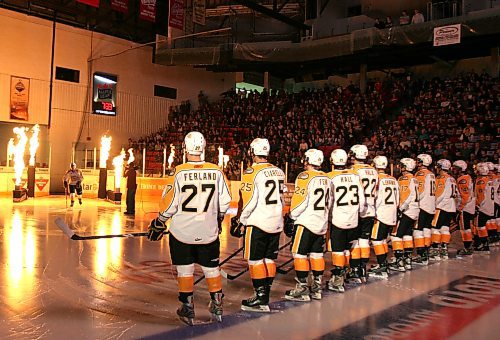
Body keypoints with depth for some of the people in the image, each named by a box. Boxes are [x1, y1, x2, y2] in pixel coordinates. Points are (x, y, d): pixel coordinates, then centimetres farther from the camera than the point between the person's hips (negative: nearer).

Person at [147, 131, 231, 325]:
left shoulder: (177, 173, -14)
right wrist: (218, 218, 19)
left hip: (182, 231, -2)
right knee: (211, 268, 16)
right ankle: (217, 307, 26)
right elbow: (225, 201, 1)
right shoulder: (216, 172, -7)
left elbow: (168, 204, -10)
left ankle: (188, 309, 18)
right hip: (209, 232, 2)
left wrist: (159, 224, 6)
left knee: (185, 270, 12)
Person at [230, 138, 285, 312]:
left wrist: (240, 221, -4)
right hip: (276, 223, 7)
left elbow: (248, 201, -15)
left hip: (257, 224, -7)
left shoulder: (252, 172, -13)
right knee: (269, 259, 12)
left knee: (255, 260, 1)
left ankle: (261, 299, 3)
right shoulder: (279, 171, 8)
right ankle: (265, 292, 19)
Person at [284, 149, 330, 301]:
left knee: (300, 254, -2)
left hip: (305, 222, -8)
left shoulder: (305, 177, -14)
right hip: (322, 223, 8)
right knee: (317, 254, 12)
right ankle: (317, 288, 18)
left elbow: (300, 201, -17)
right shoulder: (326, 178, 9)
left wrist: (291, 216, -5)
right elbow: (328, 202, 15)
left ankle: (302, 290, 0)